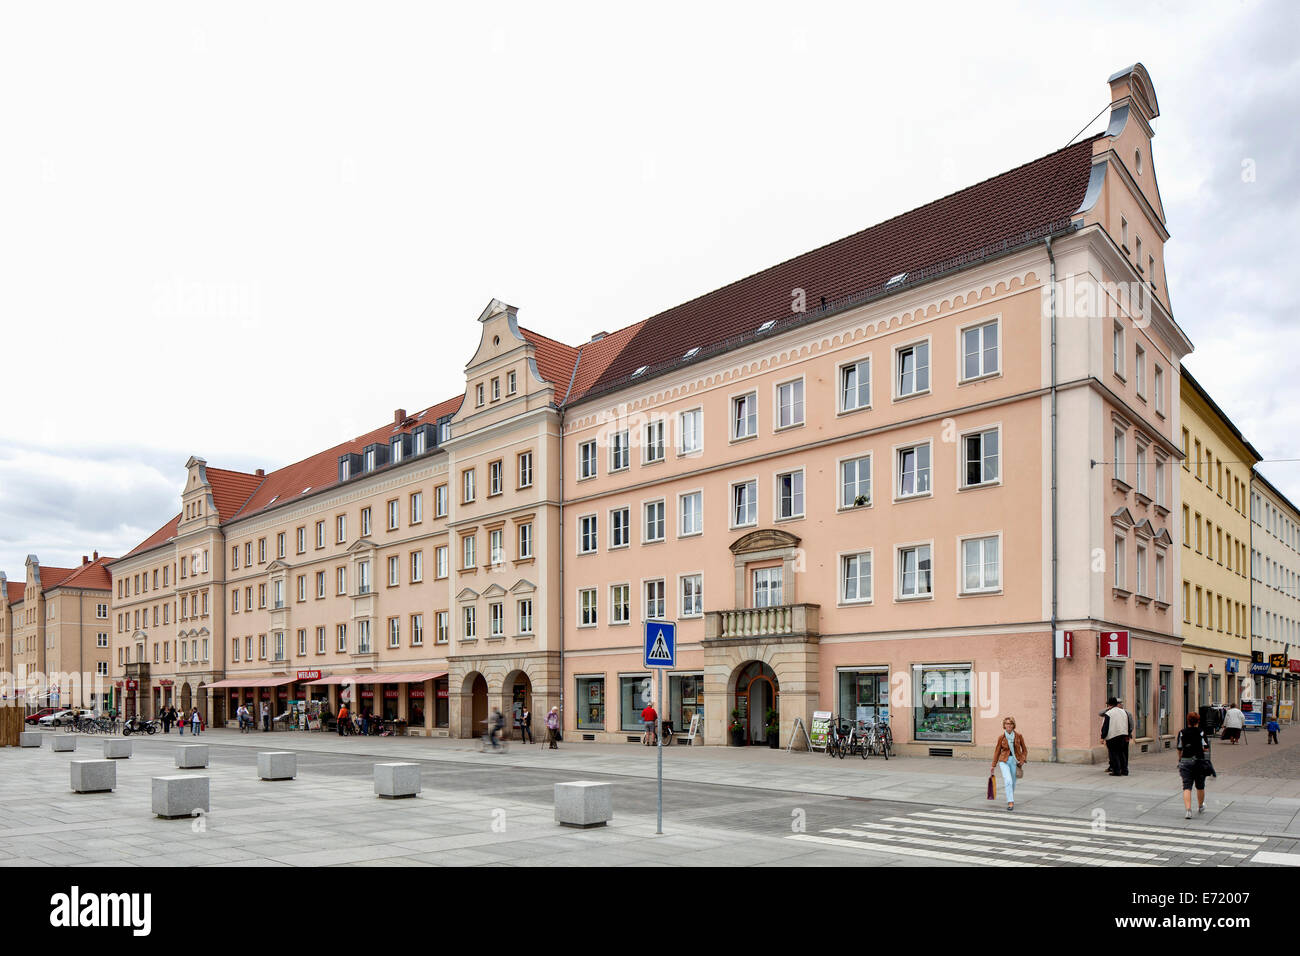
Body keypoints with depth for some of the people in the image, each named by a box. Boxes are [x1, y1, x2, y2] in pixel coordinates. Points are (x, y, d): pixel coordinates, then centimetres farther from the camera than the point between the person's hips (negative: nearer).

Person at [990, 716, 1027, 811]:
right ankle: (1011, 802, -18)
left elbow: (1024, 749, 9)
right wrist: (993, 766, 9)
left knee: (1013, 782, 10)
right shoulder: (1001, 737, -3)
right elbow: (997, 751, 6)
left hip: (1014, 761, 1)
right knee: (1008, 781, -19)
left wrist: (1023, 760, -7)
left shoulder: (1018, 735, -2)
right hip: (1004, 761, -1)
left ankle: (1010, 800, 34)